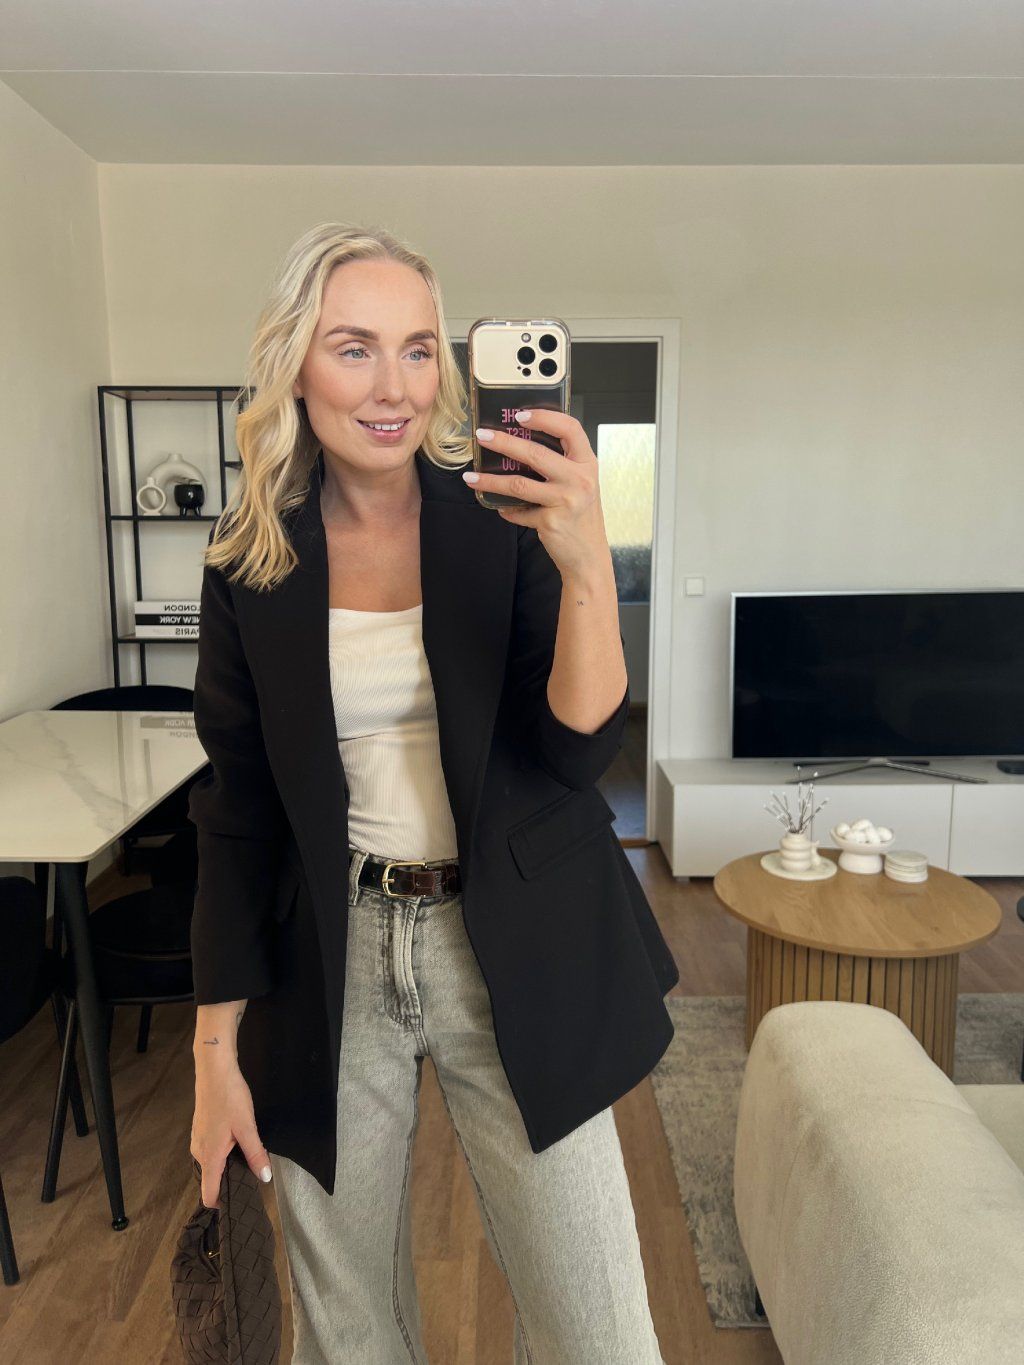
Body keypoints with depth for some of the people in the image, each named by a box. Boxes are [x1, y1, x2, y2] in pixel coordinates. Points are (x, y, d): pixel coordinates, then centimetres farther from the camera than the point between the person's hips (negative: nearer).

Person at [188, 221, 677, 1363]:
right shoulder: (251, 556, -3)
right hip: (326, 965, 2)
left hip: (511, 958, -1)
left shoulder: (504, 521, -7)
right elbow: (236, 809, 2)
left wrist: (588, 563, -30)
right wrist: (216, 1047, 2)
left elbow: (581, 748, -13)